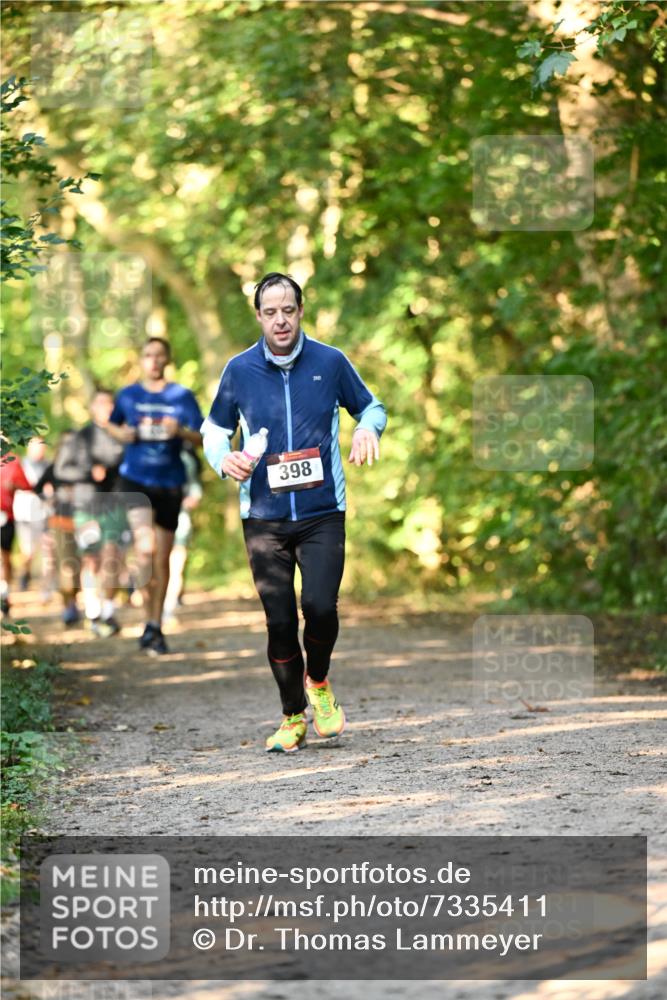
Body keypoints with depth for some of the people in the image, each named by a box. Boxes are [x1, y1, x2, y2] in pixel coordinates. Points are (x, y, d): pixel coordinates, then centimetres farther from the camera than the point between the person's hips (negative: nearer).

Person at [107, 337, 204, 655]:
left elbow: (202, 438, -3)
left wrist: (181, 431, -23)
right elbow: (112, 424, 22)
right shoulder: (128, 395, 6)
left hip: (170, 483, 1)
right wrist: (121, 434, 0)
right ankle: (149, 621, -12)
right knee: (146, 547, -21)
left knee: (162, 558, 7)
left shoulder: (182, 397, 2)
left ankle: (156, 625, 21)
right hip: (135, 480, -1)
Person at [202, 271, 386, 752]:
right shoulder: (240, 370, 2)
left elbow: (371, 407, 14)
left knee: (320, 606, -18)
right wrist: (224, 459, -7)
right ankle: (293, 717, 19)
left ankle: (319, 683, 13)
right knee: (279, 620, 1)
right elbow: (215, 428, 14)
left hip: (323, 514, -1)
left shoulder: (331, 362, 0)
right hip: (264, 518, 1)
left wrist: (368, 428, -9)